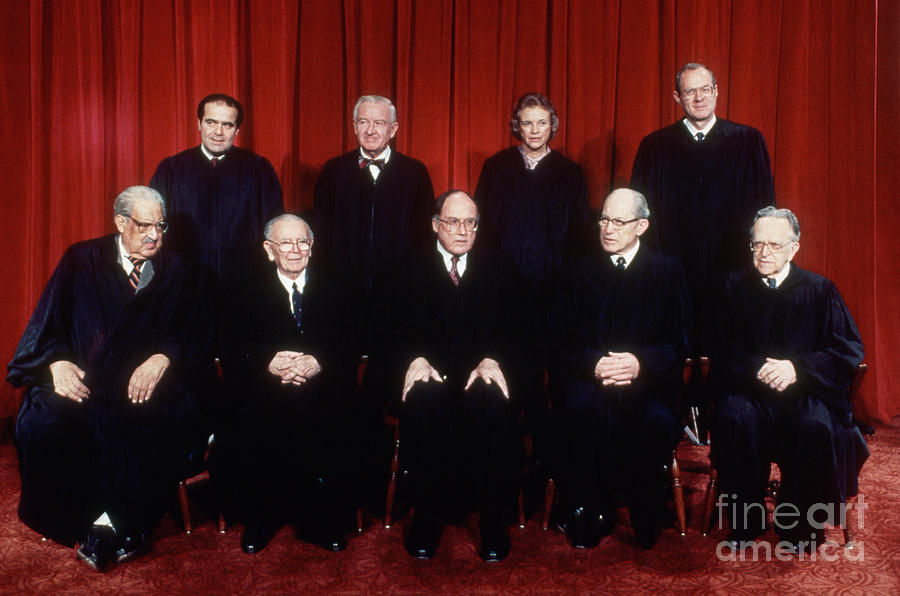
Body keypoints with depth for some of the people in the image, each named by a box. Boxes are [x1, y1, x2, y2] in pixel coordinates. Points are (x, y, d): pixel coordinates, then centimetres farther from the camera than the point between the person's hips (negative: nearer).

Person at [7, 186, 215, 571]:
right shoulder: (80, 261, 11)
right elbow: (47, 324, 7)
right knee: (43, 420, -28)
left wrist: (163, 358, -17)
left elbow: (197, 336, 3)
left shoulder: (180, 275, 11)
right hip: (82, 382, 1)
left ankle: (114, 524, -13)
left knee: (175, 422, -31)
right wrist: (57, 362, -14)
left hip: (148, 388, 0)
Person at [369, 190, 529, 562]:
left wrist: (492, 360, -16)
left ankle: (493, 519, -19)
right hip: (429, 376, 0)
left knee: (494, 399, -33)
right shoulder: (409, 273, 13)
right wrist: (415, 359, -19)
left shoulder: (499, 274, 16)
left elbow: (513, 334, 6)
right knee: (423, 398, -34)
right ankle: (426, 515, -19)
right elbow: (389, 329, 2)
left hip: (481, 376, 1)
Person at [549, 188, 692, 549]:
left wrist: (640, 362, -17)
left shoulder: (668, 271, 12)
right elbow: (562, 343, 6)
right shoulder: (580, 274, 15)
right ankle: (586, 518, -20)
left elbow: (678, 344, 3)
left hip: (647, 379, 0)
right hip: (589, 378, 1)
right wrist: (593, 363, -16)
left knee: (656, 419, -32)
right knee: (582, 403, -33)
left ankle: (645, 524, -8)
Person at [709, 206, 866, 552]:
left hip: (805, 392, 0)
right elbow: (721, 352, -1)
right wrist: (756, 371, -20)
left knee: (816, 425, -31)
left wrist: (798, 368, -18)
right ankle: (744, 523, -10)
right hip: (749, 391, 0)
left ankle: (799, 526, -5)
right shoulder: (734, 288, 5)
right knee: (734, 418, -31)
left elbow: (850, 351, -3)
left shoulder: (819, 291, 4)